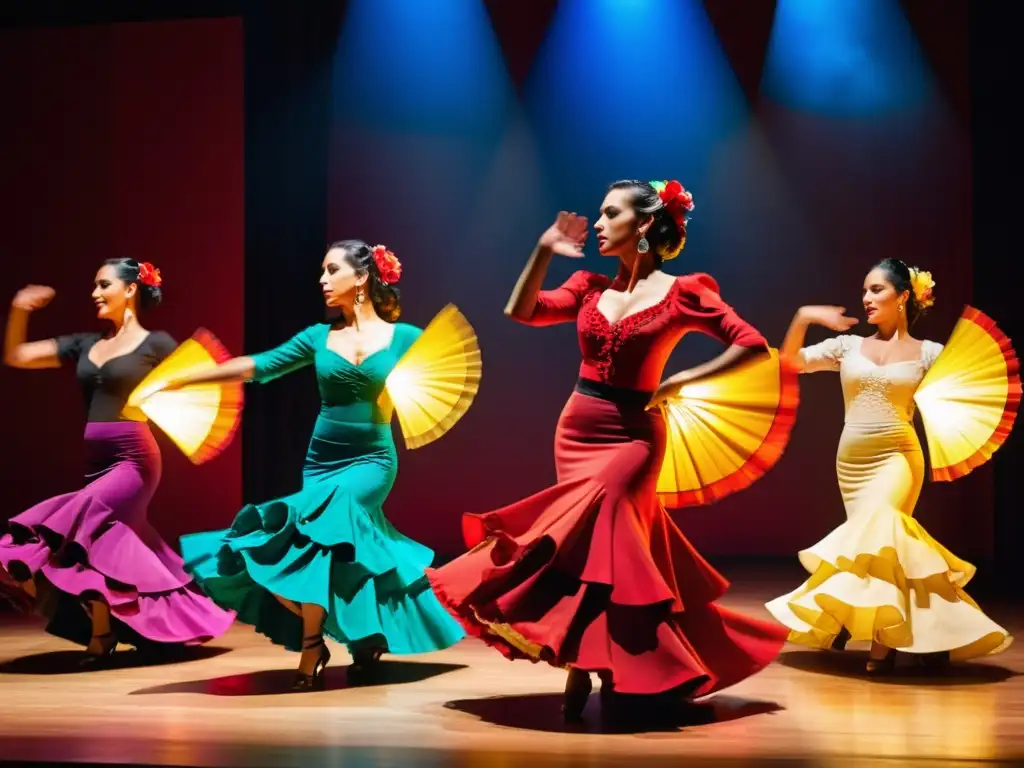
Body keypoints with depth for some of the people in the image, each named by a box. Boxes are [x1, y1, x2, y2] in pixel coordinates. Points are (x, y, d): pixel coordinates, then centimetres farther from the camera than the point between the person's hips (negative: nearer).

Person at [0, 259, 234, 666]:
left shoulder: (155, 344, 0)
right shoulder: (85, 345, 15)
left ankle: (102, 631, -9)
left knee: (81, 526, -21)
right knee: (114, 544, 5)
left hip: (134, 461, -7)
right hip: (96, 462, 7)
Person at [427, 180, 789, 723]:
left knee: (592, 535, -13)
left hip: (632, 436, -5)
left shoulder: (681, 293, -5)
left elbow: (752, 344, -7)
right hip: (576, 430, 5)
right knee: (609, 541, 7)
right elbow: (521, 311, 5)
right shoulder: (591, 287, 9)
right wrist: (544, 250, -3)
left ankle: (585, 669, 0)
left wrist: (681, 381, -12)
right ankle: (613, 671, 15)